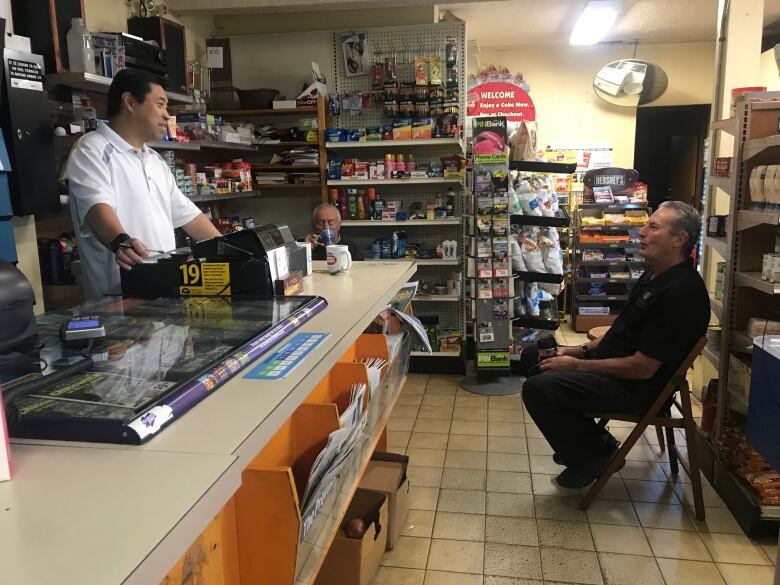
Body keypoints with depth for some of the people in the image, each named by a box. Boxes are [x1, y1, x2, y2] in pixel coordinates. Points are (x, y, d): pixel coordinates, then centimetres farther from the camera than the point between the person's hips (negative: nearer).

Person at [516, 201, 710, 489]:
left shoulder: (680, 293, -24)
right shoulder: (654, 275, 9)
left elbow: (642, 368, -24)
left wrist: (577, 365, -17)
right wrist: (583, 350, 5)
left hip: (637, 387, -10)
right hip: (610, 362, 11)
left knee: (538, 388, -26)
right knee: (532, 357, 11)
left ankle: (596, 451, -1)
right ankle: (583, 440, 16)